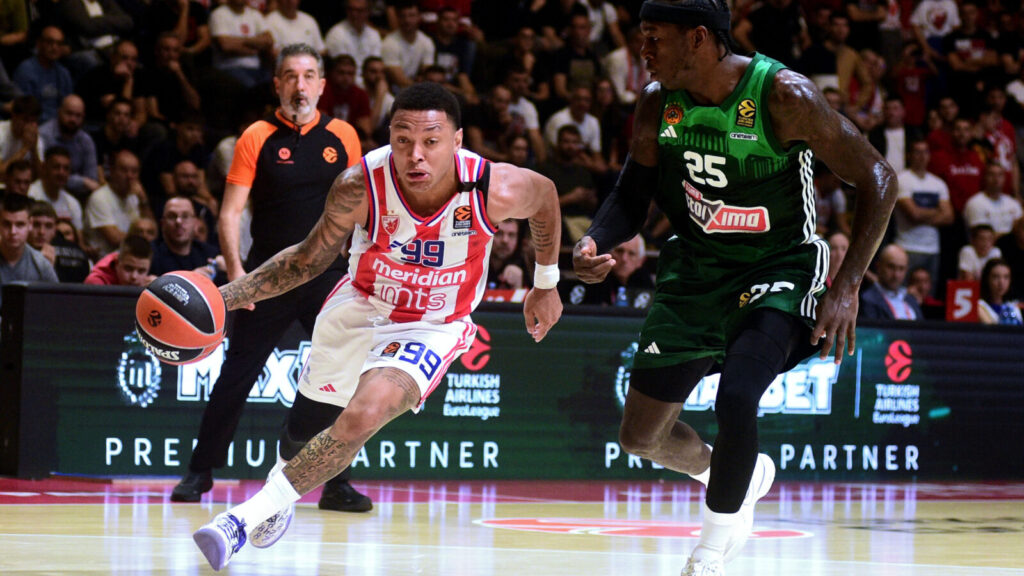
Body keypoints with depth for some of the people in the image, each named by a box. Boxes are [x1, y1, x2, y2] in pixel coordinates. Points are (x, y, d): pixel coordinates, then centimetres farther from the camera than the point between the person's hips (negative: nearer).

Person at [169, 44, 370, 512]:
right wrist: (235, 270, -16)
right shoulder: (257, 138, -1)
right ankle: (201, 470, 13)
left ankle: (335, 482, 5)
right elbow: (230, 213, -4)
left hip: (327, 276, 2)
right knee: (237, 375, 1)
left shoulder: (342, 137, 6)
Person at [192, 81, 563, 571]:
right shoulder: (361, 186, -28)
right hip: (361, 306, 2)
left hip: (434, 327, -2)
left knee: (363, 417, -29)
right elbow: (310, 259, -10)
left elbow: (545, 194, -4)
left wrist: (546, 283, 10)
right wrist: (228, 295, -21)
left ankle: (255, 512, -17)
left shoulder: (495, 191, -31)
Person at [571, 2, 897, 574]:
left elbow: (878, 179, -16)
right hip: (697, 268, 5)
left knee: (736, 399, -29)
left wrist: (847, 287, -22)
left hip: (778, 269, -5)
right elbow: (633, 194, 6)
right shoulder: (659, 103, -8)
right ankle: (740, 475, 38)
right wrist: (595, 242, -16)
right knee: (640, 436, 6)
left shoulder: (784, 96, -23)